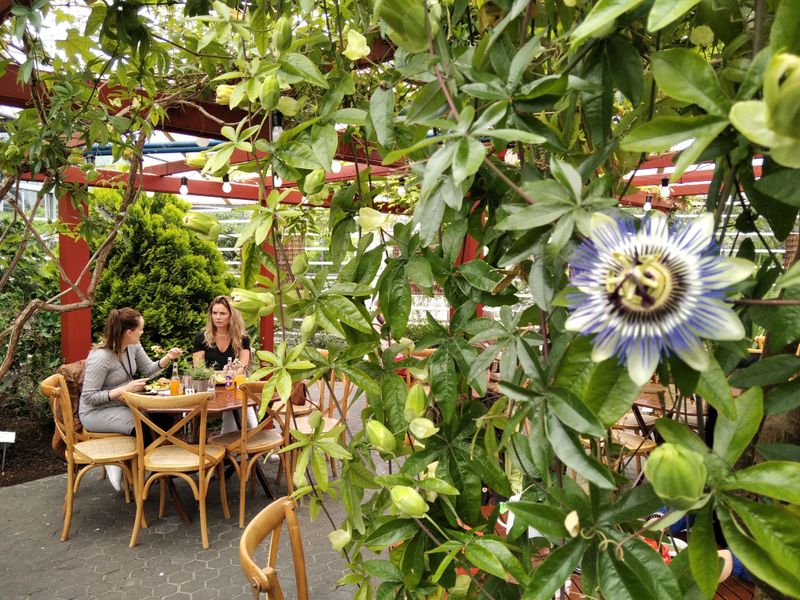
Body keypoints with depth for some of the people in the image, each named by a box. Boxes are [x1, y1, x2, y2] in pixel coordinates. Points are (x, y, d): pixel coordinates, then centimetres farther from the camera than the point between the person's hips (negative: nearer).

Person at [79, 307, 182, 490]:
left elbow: (148, 369, 10)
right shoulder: (100, 357, -26)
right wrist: (125, 389, -28)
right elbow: (88, 398, -24)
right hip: (96, 412, -7)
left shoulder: (133, 346, -2)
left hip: (123, 404, 8)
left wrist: (168, 357, -7)